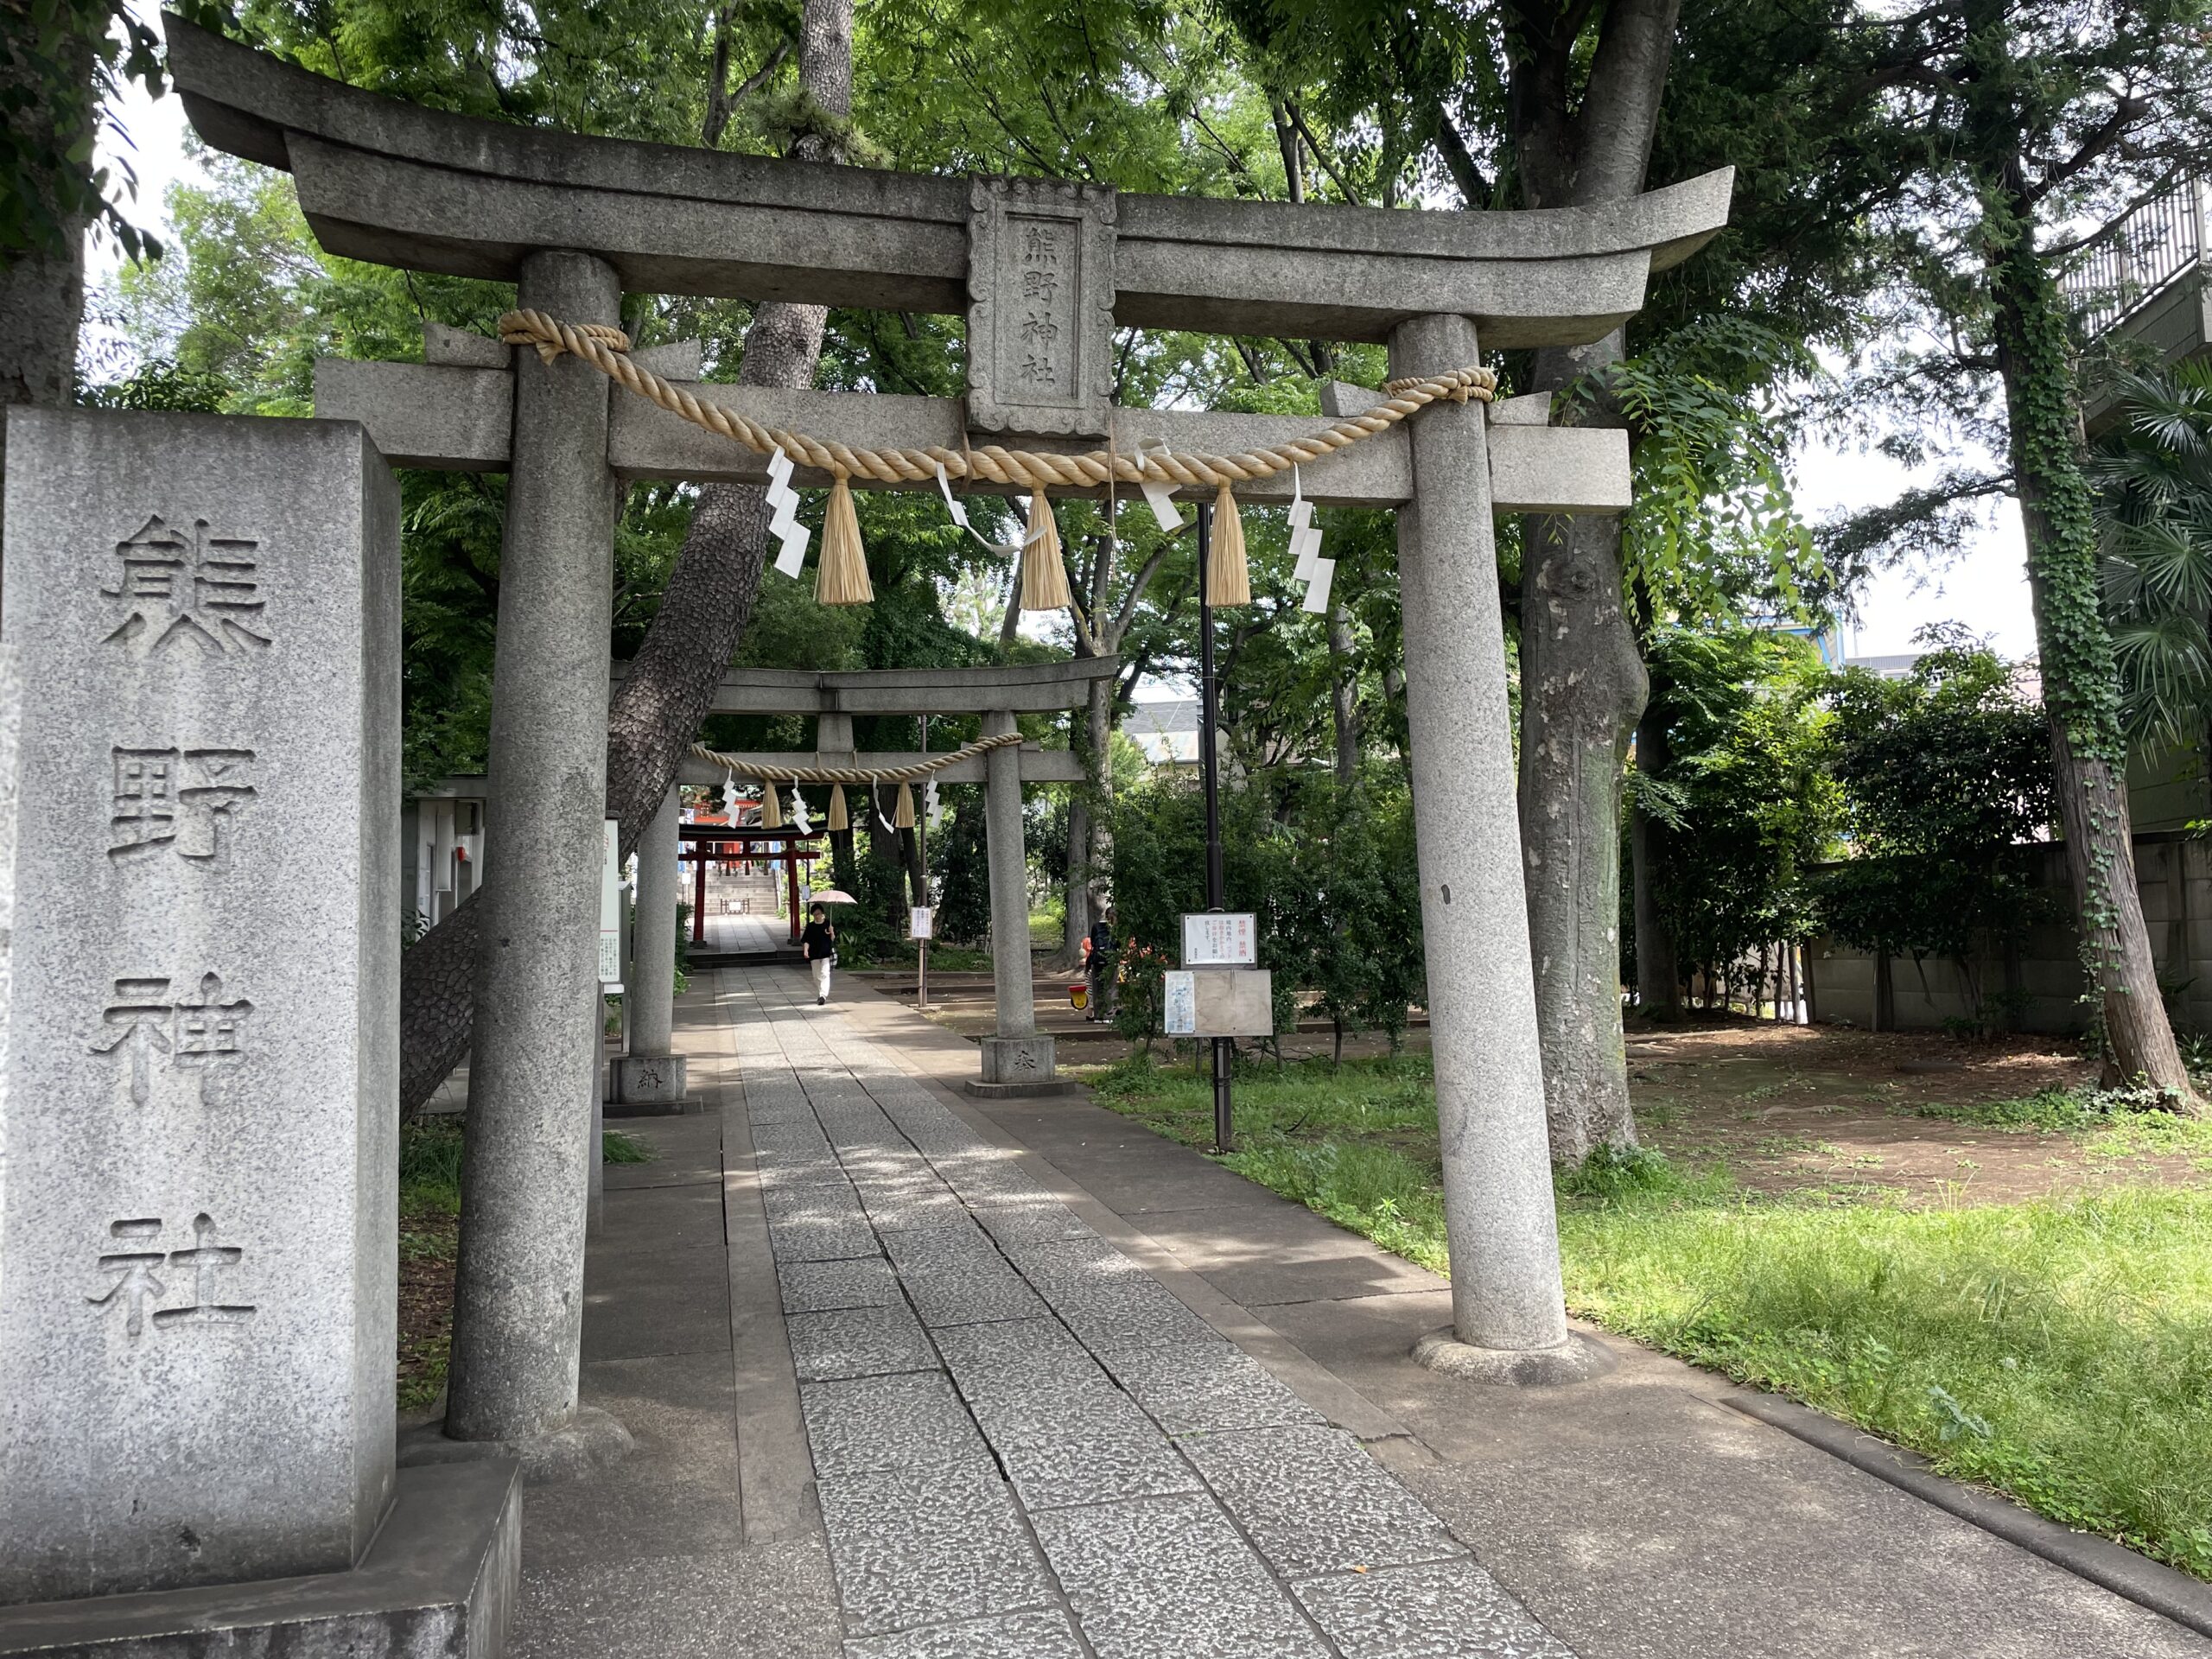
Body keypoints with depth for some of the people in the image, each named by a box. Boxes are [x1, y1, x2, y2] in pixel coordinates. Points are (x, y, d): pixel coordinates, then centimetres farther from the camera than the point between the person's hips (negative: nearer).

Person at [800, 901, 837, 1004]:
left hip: (826, 953, -3)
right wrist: (805, 950, -15)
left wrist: (831, 933, -19)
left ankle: (823, 995, -21)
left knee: (824, 974, -14)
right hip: (814, 954, 3)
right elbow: (806, 940, 1)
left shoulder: (828, 924, 0)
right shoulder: (811, 926, 4)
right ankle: (818, 995, 24)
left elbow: (833, 939, 2)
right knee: (817, 976, 11)